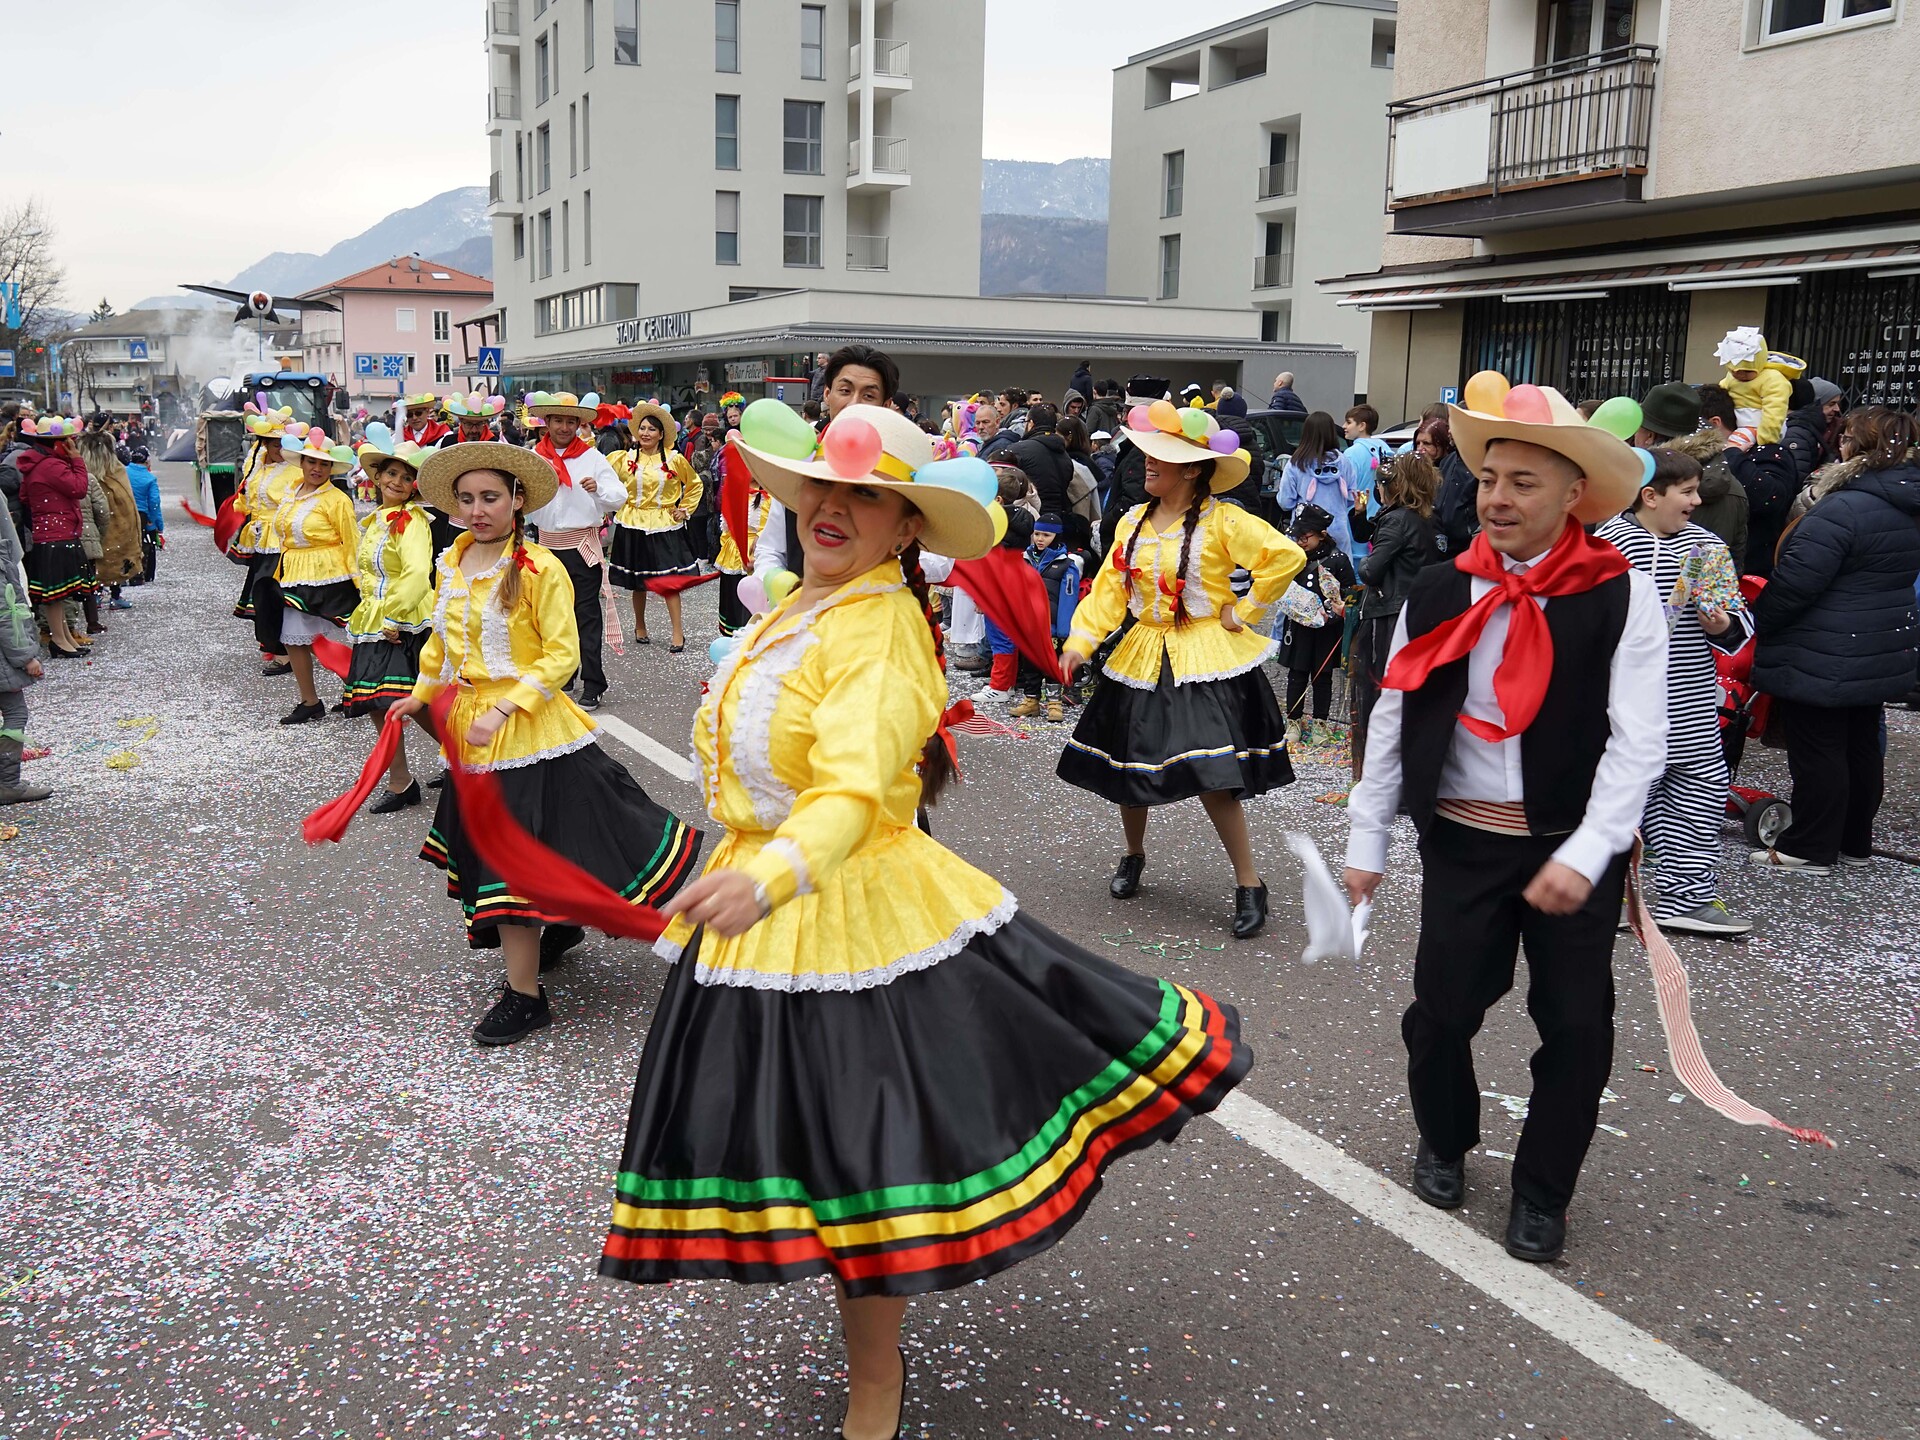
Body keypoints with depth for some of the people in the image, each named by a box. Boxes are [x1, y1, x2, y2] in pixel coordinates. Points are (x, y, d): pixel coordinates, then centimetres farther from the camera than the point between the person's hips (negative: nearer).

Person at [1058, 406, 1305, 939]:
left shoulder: (1222, 521, -11)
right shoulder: (1134, 521, 6)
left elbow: (1287, 556, -16)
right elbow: (1110, 588, 3)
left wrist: (1244, 611, -11)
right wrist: (1080, 642, -10)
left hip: (1205, 660, -5)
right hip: (1143, 659, 6)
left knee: (1213, 777, -13)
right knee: (1128, 768, 10)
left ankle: (1249, 884, 2)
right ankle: (1134, 854, 38)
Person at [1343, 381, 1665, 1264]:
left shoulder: (1622, 597, -8)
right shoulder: (1438, 594, 0)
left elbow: (1639, 741, -13)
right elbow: (1393, 721, 6)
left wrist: (1585, 854, -23)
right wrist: (1366, 841, 5)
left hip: (1575, 850, -1)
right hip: (1462, 841, 2)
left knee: (1575, 1025, 6)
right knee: (1441, 1009, 5)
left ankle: (1542, 1191, 28)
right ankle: (1444, 1143, 35)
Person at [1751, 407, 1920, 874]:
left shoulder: (1841, 510, -24)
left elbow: (1793, 583, -24)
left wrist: (1758, 624, -9)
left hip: (1823, 660, -9)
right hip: (1881, 656, 9)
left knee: (1817, 752, 0)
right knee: (1861, 746, 17)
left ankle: (1809, 850, 8)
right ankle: (1854, 843, 28)